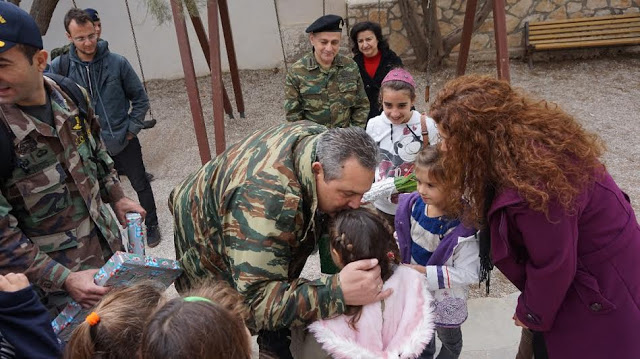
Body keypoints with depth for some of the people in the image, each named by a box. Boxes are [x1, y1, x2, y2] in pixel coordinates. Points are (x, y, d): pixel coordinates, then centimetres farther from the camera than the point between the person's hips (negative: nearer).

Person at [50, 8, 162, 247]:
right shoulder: (59, 67, -9)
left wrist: (132, 129, -4)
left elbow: (140, 99, -1)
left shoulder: (117, 63, -11)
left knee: (141, 185, 12)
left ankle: (152, 226, 32)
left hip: (123, 142, -1)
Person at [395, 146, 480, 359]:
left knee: (449, 338, 27)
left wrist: (427, 273, -32)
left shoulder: (462, 227, -33)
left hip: (444, 298, -5)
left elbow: (468, 273, -30)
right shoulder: (413, 204, -15)